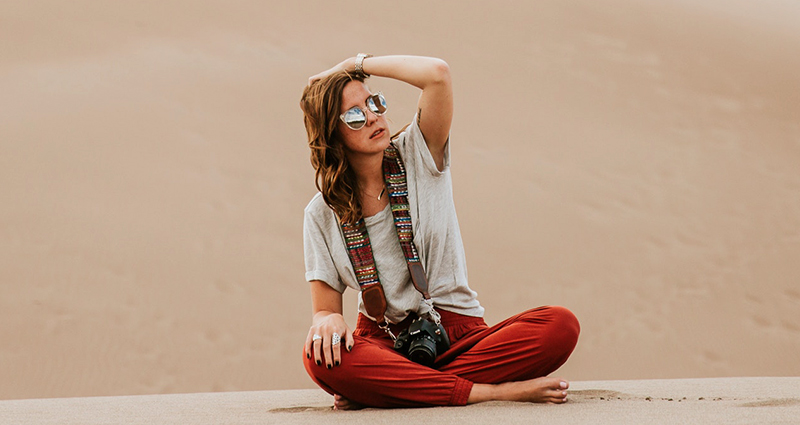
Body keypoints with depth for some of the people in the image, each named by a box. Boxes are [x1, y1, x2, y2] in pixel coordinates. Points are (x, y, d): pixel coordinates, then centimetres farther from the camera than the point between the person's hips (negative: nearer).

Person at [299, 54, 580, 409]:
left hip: (459, 333, 1)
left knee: (561, 326, -27)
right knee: (320, 356, -35)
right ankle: (491, 390, -27)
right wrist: (329, 319, -21)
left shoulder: (418, 157, 2)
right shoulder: (322, 214, 4)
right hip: (382, 341, -1)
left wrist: (358, 64, -1)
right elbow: (324, 307, 4)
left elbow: (437, 74, -15)